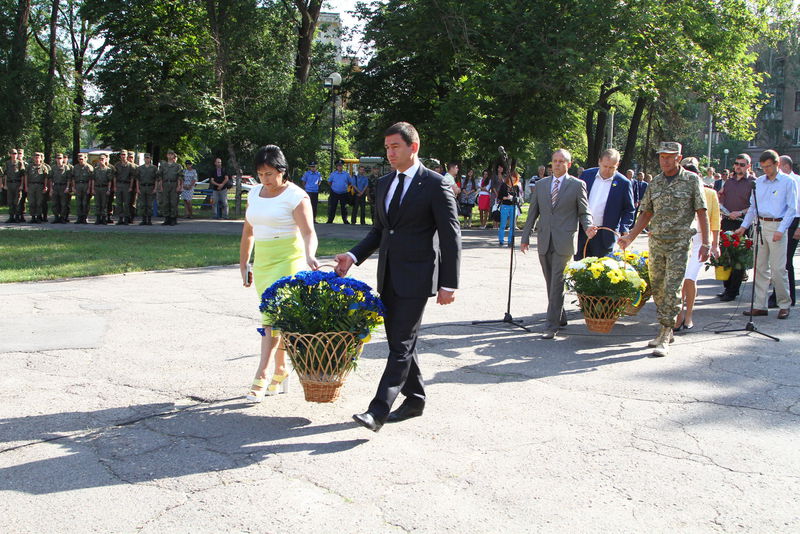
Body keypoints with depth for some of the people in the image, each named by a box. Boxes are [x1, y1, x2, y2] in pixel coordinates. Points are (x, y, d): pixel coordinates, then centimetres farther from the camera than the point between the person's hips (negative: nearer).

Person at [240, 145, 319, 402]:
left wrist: (309, 256, -40)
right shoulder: (254, 193, 11)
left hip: (289, 258, -7)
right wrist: (243, 265, 18)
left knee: (273, 317, -12)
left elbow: (308, 232, -22)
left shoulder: (295, 196, -10)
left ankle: (261, 378, -11)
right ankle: (281, 372, 19)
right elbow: (248, 232, 18)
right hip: (262, 261, 7)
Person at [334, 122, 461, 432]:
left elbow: (451, 236, -10)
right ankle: (415, 399, 28)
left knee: (401, 344, -7)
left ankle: (378, 410, -9)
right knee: (398, 340, 13)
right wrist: (353, 256, 4)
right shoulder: (384, 184, 13)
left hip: (416, 278, -8)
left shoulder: (435, 185, -9)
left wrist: (449, 284, -13)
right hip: (388, 276, 8)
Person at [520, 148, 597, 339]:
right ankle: (560, 317, 24)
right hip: (544, 241, 4)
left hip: (564, 241, -4)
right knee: (550, 283, 10)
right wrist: (525, 237, 10)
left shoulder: (577, 185, 2)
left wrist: (587, 227, -16)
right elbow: (533, 212, 14)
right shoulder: (541, 184, 13)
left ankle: (552, 325, -8)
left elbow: (584, 212, 5)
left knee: (557, 283, -9)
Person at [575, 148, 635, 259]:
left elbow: (629, 209, 1)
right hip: (582, 231, 3)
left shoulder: (624, 183, -4)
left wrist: (624, 230, -12)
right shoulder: (586, 175, 5)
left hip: (605, 236, -3)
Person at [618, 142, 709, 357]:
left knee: (672, 289, -10)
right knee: (657, 287, 8)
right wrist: (630, 237, 7)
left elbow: (701, 212, -3)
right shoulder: (655, 182, 11)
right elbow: (646, 214, 16)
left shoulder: (691, 180, -1)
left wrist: (705, 242, -8)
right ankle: (665, 332, 21)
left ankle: (665, 338, -8)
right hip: (656, 241, 5)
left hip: (679, 242, -5)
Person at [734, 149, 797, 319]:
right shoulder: (759, 182, 13)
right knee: (760, 266, 4)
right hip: (760, 225, 5)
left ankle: (784, 305, 6)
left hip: (777, 226, -5)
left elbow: (792, 208, -5)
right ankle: (760, 305, 8)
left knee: (778, 268, -6)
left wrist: (781, 230, -14)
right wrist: (744, 226, 11)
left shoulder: (788, 182, -1)